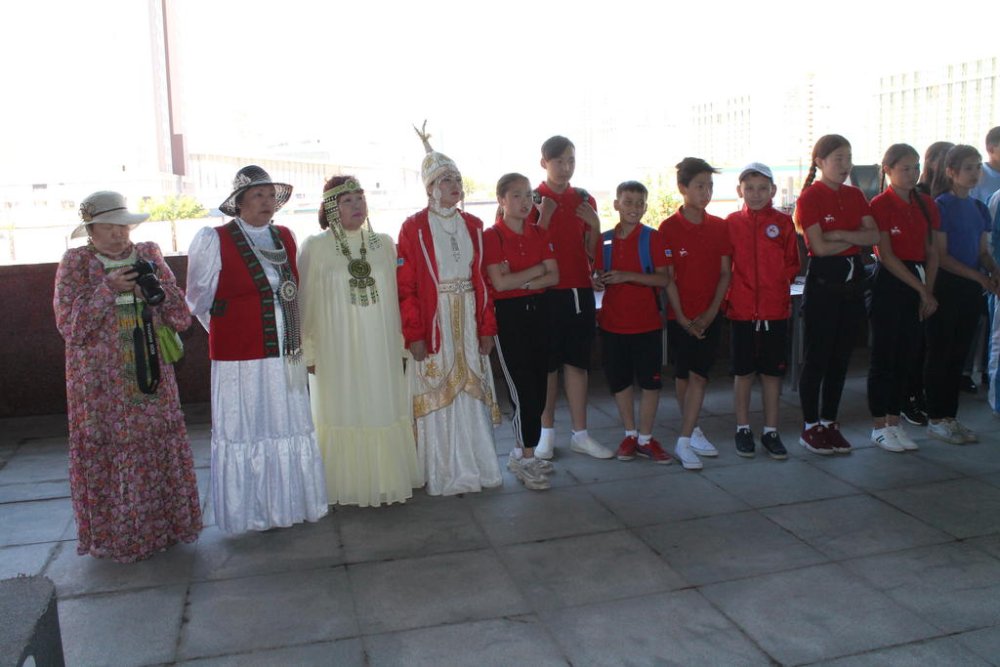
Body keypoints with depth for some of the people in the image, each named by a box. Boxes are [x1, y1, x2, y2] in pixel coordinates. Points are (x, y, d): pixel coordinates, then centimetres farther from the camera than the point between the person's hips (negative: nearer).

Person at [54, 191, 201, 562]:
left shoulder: (149, 257, 7)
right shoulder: (75, 263, 0)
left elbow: (182, 319, 4)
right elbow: (70, 325, -9)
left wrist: (156, 288, -14)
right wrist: (108, 288, -18)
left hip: (150, 377, 3)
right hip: (101, 385, -2)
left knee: (160, 450, 4)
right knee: (108, 455, 0)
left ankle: (162, 524, 21)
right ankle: (114, 536, 15)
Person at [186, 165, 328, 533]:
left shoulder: (285, 238, 8)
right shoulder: (213, 241, -6)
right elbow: (199, 299, 3)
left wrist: (292, 336, 15)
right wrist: (229, 332, 9)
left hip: (286, 354, 5)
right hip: (240, 358, -5)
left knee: (290, 429, 12)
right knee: (245, 432, 3)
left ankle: (292, 504, 26)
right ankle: (249, 513, 17)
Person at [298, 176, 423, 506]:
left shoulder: (383, 243, 5)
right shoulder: (315, 247, -4)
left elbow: (394, 295, 9)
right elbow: (306, 303, -2)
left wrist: (400, 341, 9)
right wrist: (309, 352, -1)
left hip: (380, 349, 3)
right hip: (336, 351, -3)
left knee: (383, 411, 9)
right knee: (343, 414, 5)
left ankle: (385, 478, 24)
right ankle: (348, 485, 19)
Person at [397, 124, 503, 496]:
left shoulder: (472, 225, 9)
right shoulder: (414, 227, -4)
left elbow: (481, 279, 9)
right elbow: (405, 287, -8)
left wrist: (487, 326, 4)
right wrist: (414, 335, -13)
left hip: (468, 322, 4)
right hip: (433, 322, -4)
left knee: (472, 391, 9)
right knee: (437, 394, 2)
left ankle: (476, 466, 22)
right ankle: (444, 476, 13)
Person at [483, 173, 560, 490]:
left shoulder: (539, 234, 10)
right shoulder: (492, 236, -7)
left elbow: (554, 276, 0)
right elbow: (499, 283, -17)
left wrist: (520, 281, -14)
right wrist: (537, 269, -9)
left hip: (537, 311, 6)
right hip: (508, 315, -6)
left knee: (538, 389, 8)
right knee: (524, 390, -5)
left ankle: (521, 452, 22)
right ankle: (525, 459, 8)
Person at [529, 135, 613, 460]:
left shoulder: (584, 200, 10)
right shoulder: (534, 200, -1)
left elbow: (593, 252, 11)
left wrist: (595, 224, -6)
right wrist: (544, 216, -18)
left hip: (581, 290, 4)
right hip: (547, 291, -4)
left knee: (578, 362, 8)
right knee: (548, 363, 3)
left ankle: (580, 434, 15)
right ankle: (547, 433, 15)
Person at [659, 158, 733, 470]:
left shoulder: (719, 227, 4)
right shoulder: (669, 228, -6)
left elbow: (725, 273, 3)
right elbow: (668, 278, -7)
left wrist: (711, 312, -7)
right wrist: (682, 318, -11)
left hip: (709, 315, 2)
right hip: (680, 315, -2)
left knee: (698, 375, -3)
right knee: (683, 375, 6)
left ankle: (684, 441, 1)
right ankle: (693, 431, 22)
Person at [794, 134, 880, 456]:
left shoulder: (855, 195, 11)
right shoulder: (810, 197, -8)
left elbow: (874, 235, 0)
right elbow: (819, 246, -16)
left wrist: (841, 235, -14)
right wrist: (856, 239, -4)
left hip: (852, 281, 6)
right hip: (823, 282, -6)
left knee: (841, 357, 10)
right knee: (817, 358, 0)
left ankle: (829, 422, 21)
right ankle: (811, 427, 10)